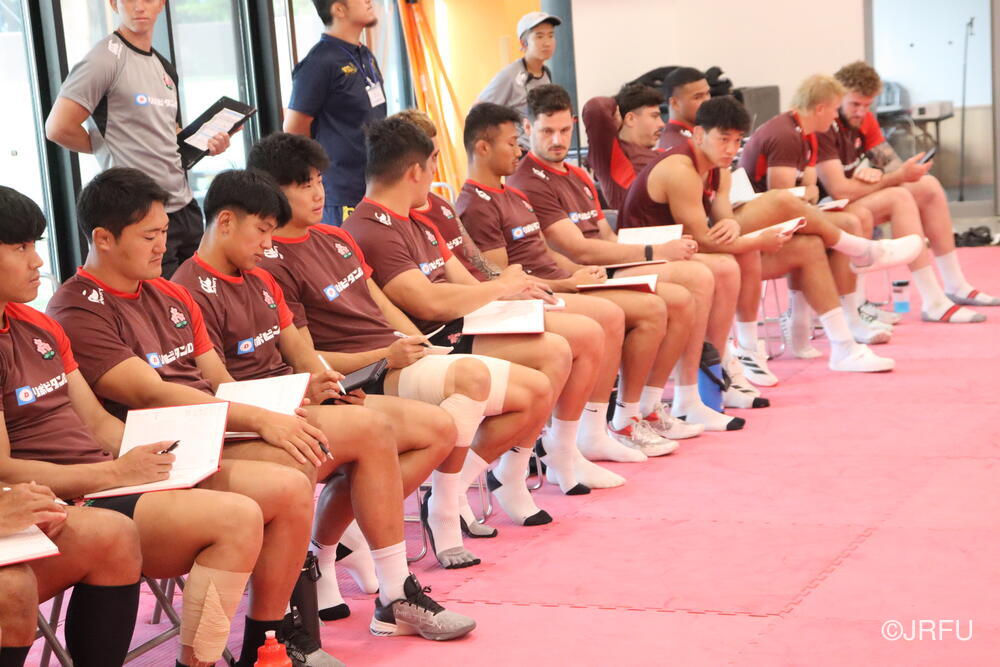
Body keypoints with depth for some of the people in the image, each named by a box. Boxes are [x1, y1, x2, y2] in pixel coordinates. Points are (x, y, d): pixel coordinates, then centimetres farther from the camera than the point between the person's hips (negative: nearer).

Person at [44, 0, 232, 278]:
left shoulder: (166, 67, 16)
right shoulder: (106, 58, -9)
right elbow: (58, 128, -15)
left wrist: (205, 144, 7)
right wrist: (108, 148, 1)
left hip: (185, 208, 8)